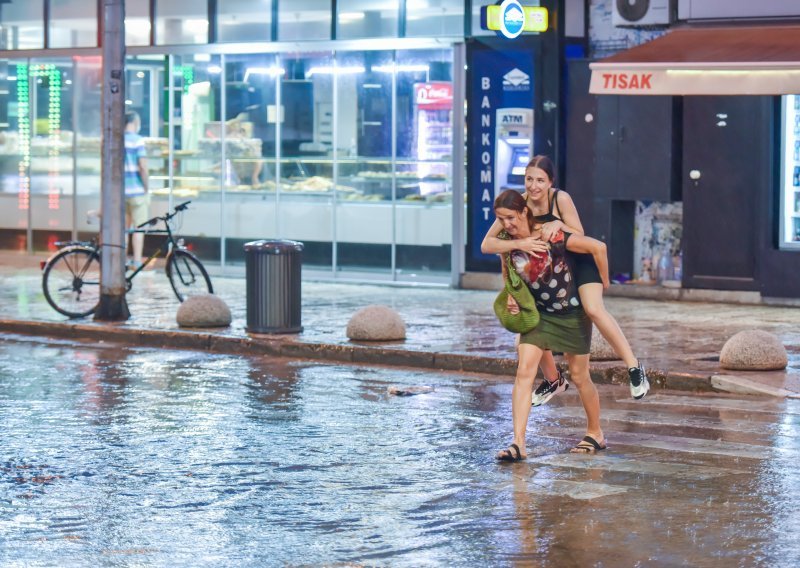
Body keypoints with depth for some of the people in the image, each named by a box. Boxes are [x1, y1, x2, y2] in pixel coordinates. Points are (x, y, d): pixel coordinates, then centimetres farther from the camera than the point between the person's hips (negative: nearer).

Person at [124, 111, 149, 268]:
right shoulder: (137, 140, -10)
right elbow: (143, 167, -16)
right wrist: (147, 189, -8)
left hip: (119, 191, 6)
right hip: (137, 190, -6)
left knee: (123, 227, 13)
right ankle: (137, 262, -1)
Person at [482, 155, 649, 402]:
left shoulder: (561, 199, -25)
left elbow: (580, 236, -16)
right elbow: (487, 244, -22)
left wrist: (559, 225, -35)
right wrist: (518, 244, -39)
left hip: (578, 261, -4)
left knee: (594, 309, -29)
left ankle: (634, 367, -19)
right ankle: (553, 381, 28)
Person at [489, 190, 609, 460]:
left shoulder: (552, 238, -27)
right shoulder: (508, 242, -8)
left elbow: (598, 247, -28)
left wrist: (603, 281, -16)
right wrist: (511, 296, -4)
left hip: (572, 313, -5)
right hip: (537, 313, 5)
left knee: (579, 376, 9)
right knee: (524, 372, -12)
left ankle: (595, 433, 33)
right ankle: (518, 443, -17)